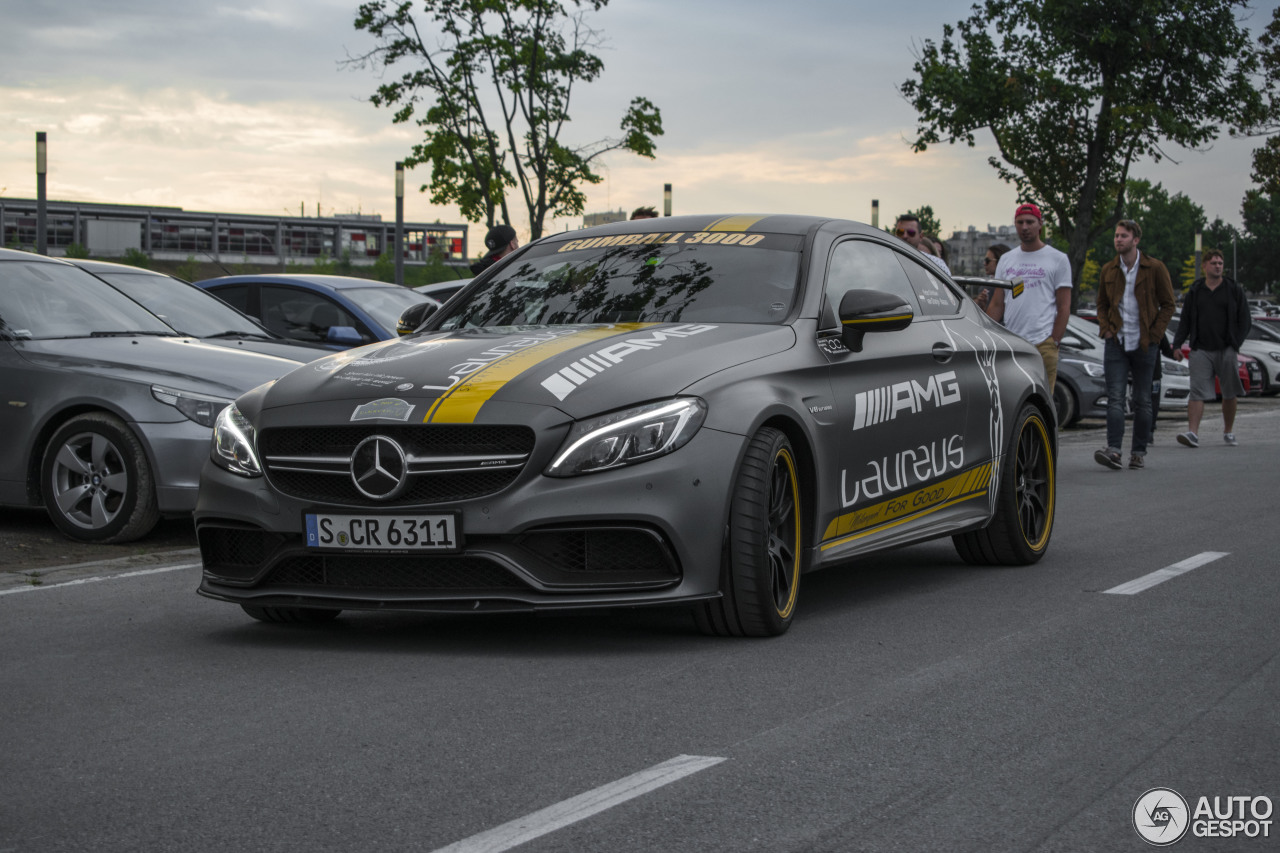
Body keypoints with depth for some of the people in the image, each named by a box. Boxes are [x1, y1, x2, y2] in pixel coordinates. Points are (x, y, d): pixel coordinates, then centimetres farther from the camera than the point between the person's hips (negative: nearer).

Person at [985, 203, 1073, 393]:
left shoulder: (1058, 260, 5)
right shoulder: (1006, 260, 17)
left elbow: (1064, 307, 1)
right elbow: (997, 304, 18)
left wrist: (1054, 342, -8)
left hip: (1042, 344, -4)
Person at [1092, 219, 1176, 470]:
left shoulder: (1154, 268, -1)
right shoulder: (1108, 270, 8)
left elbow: (1168, 304, 2)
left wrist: (1154, 334, -7)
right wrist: (1106, 329, 2)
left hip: (1144, 344, -2)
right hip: (1116, 343, 2)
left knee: (1142, 400, 5)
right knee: (1115, 398, -10)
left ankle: (1139, 452, 13)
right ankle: (1113, 449, -19)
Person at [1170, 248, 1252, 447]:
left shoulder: (1234, 290, 6)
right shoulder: (1195, 291, 9)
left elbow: (1245, 320, 6)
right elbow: (1185, 320, 11)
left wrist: (1235, 344, -5)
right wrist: (1177, 343, 0)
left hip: (1226, 350, 0)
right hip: (1201, 350, 0)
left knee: (1229, 394, 7)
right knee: (1197, 392, -11)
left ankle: (1228, 432, 22)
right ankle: (1193, 433, -20)